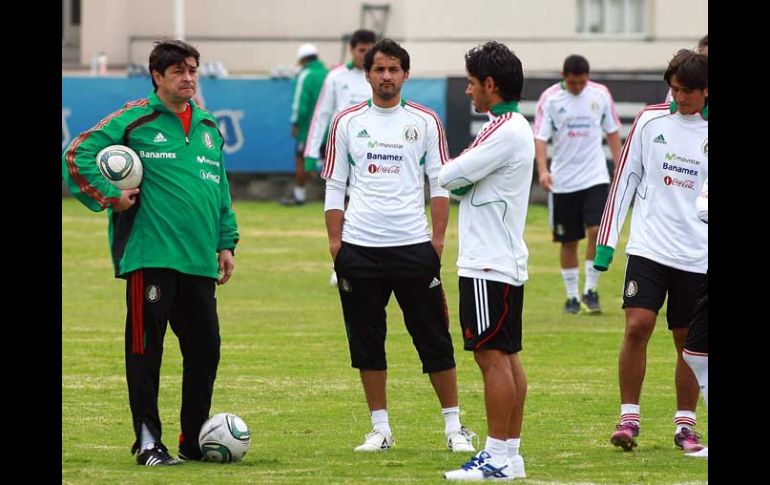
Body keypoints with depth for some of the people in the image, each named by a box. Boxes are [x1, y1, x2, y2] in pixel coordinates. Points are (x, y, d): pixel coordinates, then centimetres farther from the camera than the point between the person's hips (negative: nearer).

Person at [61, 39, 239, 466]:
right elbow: (77, 156, -6)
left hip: (200, 262, 6)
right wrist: (109, 197, -10)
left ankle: (195, 441, 16)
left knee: (205, 350, 6)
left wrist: (225, 242, 20)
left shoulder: (208, 128, 17)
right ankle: (147, 442, 2)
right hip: (150, 256, -6)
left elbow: (220, 190, 25)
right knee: (145, 349, -3)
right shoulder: (135, 120, -3)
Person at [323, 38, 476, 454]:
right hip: (359, 248, 1)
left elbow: (440, 183, 6)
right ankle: (380, 429, 13)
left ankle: (454, 427, 6)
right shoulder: (347, 122, 7)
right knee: (366, 342, 4)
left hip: (414, 247, -1)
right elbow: (334, 186, 8)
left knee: (435, 340, -1)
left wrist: (438, 239, -2)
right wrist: (335, 242, 1)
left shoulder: (425, 121, 5)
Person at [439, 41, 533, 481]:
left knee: (492, 355, -8)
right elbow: (466, 181, 17)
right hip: (508, 262, 10)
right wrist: (461, 179, -3)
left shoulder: (504, 131, -17)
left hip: (488, 266, -10)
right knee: (507, 357, 10)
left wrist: (451, 171, 6)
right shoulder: (518, 128, 16)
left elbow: (449, 177, -14)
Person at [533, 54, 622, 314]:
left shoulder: (600, 94, 1)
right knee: (568, 241, 6)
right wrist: (542, 170, -24)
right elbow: (540, 137, -9)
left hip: (595, 176, 0)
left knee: (597, 231, -15)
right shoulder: (550, 98, -5)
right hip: (563, 181, 0)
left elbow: (612, 132, 11)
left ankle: (590, 290, -2)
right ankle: (572, 296, 17)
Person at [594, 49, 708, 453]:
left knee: (688, 341, 6)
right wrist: (606, 240, 2)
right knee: (637, 327, -13)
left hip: (697, 255, 0)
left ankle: (685, 424, 18)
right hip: (649, 248, 0)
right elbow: (625, 179, 6)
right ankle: (629, 418, -2)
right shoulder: (651, 121, 2)